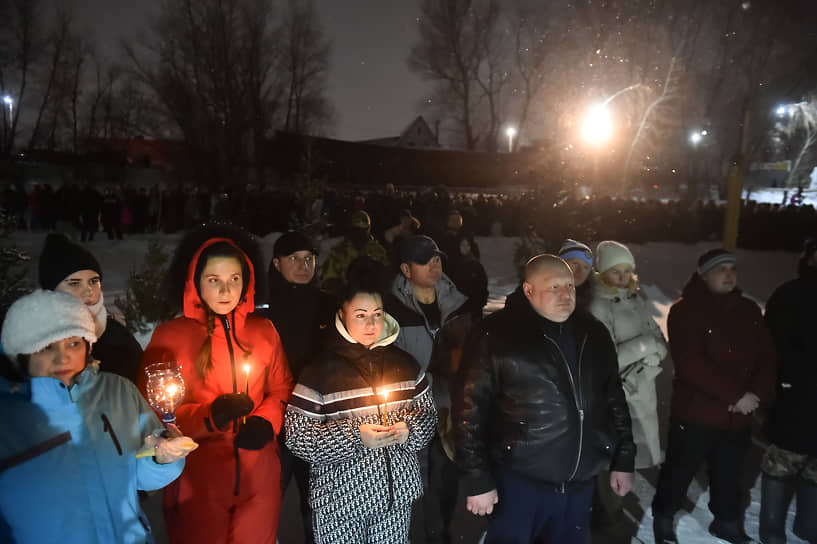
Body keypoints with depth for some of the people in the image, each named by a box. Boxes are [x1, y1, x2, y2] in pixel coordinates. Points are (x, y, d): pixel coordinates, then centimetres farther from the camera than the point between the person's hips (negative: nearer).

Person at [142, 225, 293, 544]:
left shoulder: (264, 331, 3)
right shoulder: (170, 336, -6)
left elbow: (282, 389, 11)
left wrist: (266, 421, -8)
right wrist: (209, 416, -22)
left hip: (259, 479, 3)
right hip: (197, 481, -2)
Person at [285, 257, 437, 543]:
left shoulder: (404, 363, 4)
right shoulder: (322, 369, -10)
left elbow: (428, 413, 11)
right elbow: (296, 435, -12)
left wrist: (409, 431, -10)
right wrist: (354, 437, -20)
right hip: (341, 499, -3)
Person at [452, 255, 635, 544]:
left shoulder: (594, 333, 4)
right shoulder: (498, 334, -13)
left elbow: (615, 400, 13)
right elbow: (470, 408, -12)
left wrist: (623, 460, 13)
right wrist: (477, 480, -12)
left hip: (580, 482, 5)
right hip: (520, 480, -5)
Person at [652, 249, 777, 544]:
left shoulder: (749, 310, 8)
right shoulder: (685, 311, -12)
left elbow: (767, 356, 6)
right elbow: (690, 363, -20)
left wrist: (756, 393, -11)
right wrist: (735, 395, -21)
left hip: (738, 416, 5)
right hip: (695, 412, -5)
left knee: (729, 474, 20)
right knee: (680, 471, 9)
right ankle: (663, 518, 30)